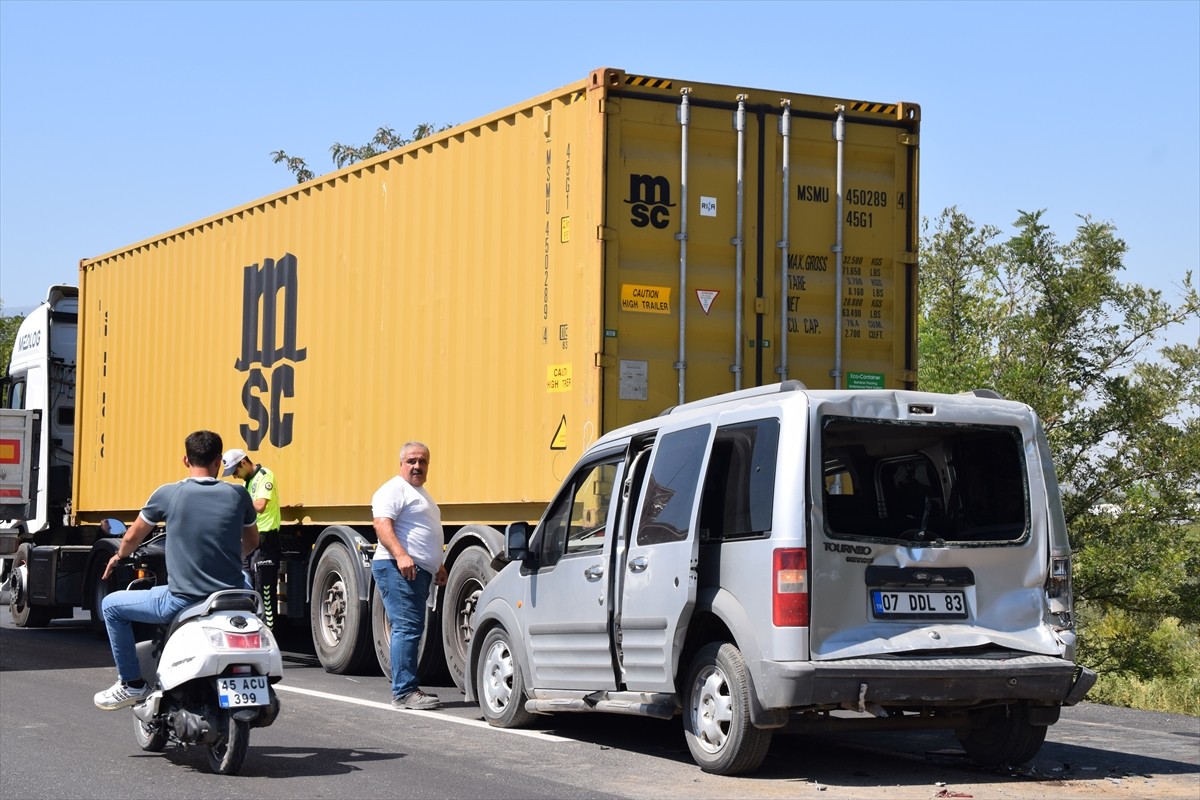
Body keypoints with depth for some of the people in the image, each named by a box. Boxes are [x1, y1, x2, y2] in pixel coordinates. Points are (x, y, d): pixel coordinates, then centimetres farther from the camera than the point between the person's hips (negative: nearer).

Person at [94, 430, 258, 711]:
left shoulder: (168, 494, -4)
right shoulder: (238, 495, 2)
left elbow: (132, 538, 11)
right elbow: (251, 543, 19)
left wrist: (119, 557, 34)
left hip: (182, 602, -3)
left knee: (111, 606, 18)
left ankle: (131, 684, 16)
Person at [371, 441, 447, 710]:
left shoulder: (420, 493, 25)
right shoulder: (395, 489, -7)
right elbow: (382, 524, -21)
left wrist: (438, 566, 33)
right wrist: (401, 556, -32)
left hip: (418, 572, 11)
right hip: (398, 569, -11)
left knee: (411, 630, 12)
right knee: (407, 628, -15)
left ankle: (406, 689, 17)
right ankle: (403, 693, -18)